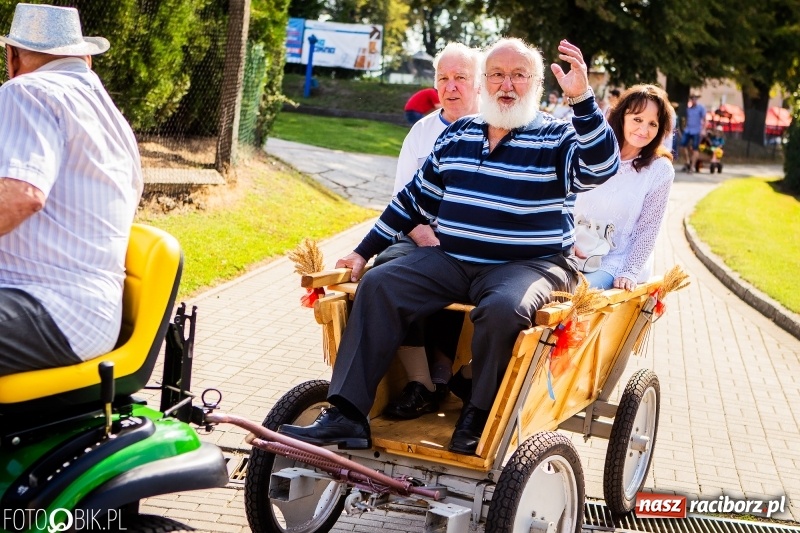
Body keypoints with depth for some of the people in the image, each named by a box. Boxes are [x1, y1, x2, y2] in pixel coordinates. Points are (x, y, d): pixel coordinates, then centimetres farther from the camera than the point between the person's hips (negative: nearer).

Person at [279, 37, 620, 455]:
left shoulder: (557, 138, 0)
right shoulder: (458, 135, 15)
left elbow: (601, 167, -21)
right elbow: (415, 199, 20)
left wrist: (582, 99, -33)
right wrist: (364, 252, 17)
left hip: (531, 265, -5)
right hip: (451, 261, 5)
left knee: (503, 309, -37)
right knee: (378, 286, -15)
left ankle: (478, 417, -14)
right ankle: (346, 415, -18)